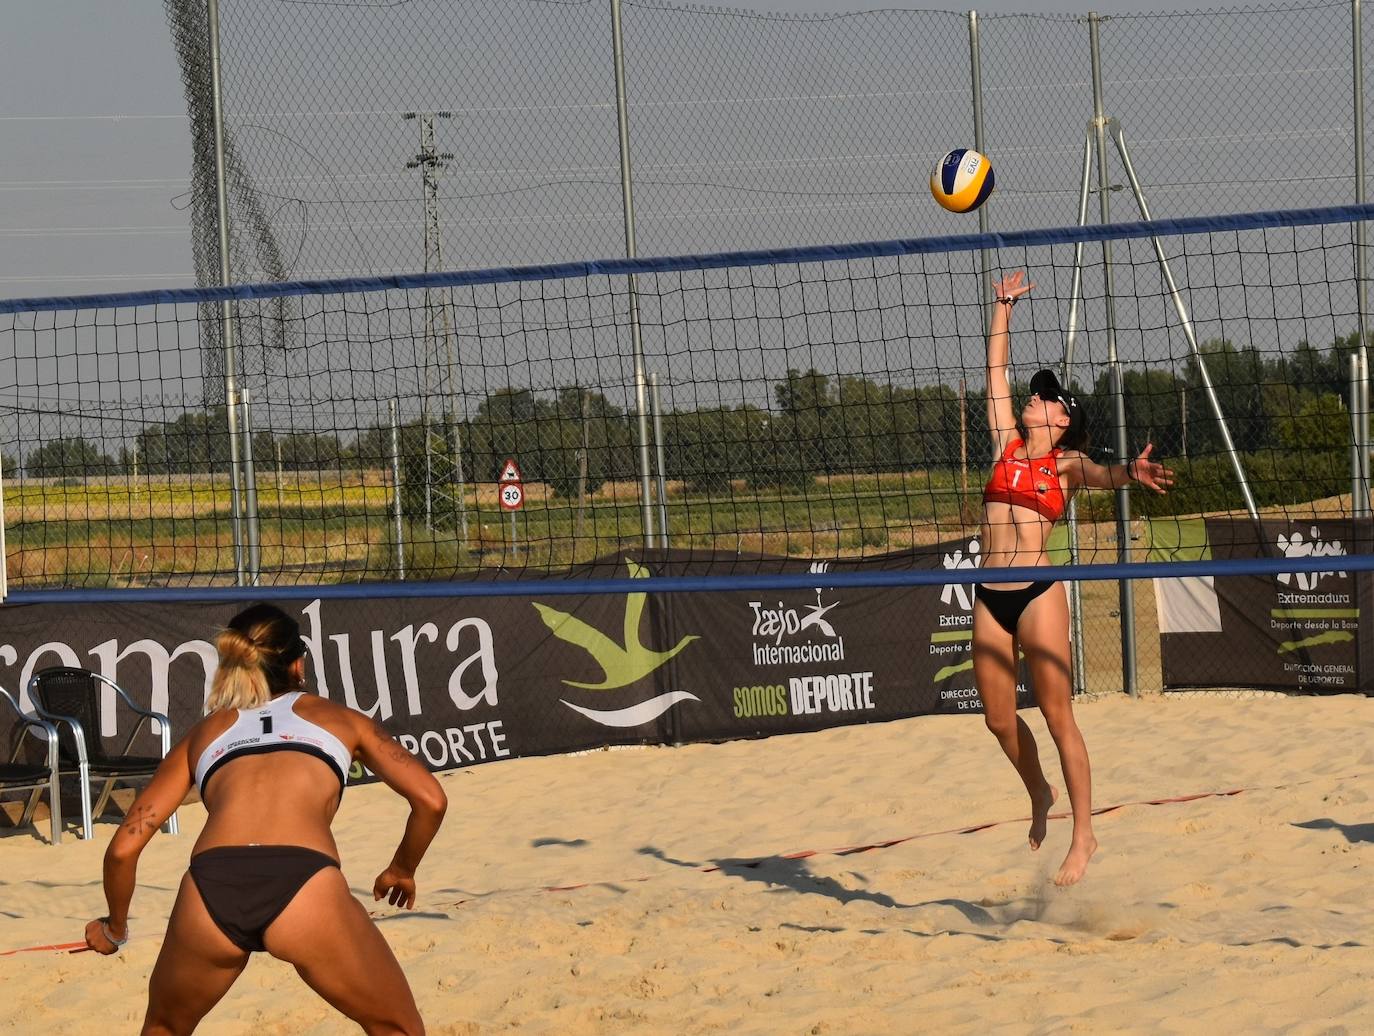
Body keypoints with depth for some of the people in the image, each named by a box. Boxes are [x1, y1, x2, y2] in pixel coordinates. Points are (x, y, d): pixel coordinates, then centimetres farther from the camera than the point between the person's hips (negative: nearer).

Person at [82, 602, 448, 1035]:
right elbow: (430, 800, 18)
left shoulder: (204, 733, 30)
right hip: (305, 887, -2)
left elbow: (124, 846, 24)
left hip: (209, 896, 2)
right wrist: (402, 870, 36)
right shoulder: (339, 719, 26)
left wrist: (115, 927, 41)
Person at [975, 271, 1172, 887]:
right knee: (998, 718, 8)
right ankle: (1039, 795, 35)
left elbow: (1096, 475, -20)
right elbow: (995, 369, 16)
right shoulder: (1007, 445, 13)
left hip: (1038, 593, -5)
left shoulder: (1067, 462, 2)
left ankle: (1083, 835, 2)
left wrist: (1130, 473, -41)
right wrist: (1004, 307, 18)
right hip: (989, 596, 5)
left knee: (1057, 716, -5)